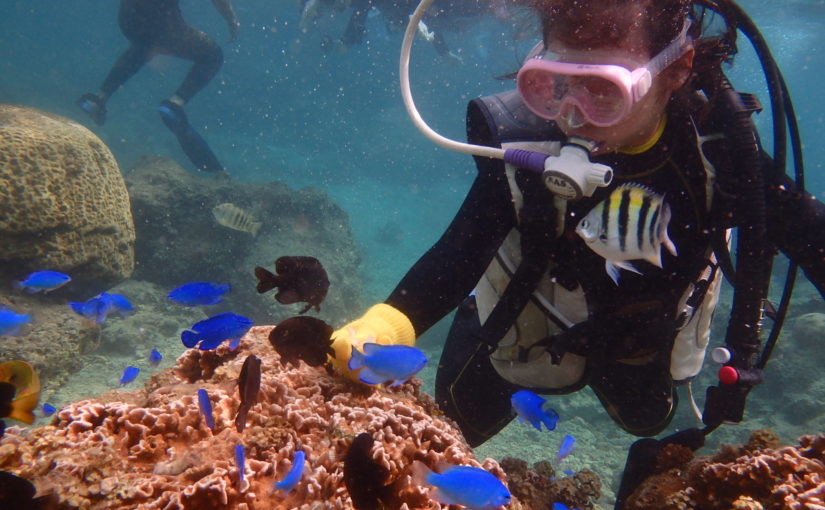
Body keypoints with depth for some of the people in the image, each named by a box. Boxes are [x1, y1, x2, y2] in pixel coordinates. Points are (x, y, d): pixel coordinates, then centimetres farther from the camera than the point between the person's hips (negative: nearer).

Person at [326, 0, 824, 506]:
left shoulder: (720, 145, -28)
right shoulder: (522, 142, -34)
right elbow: (460, 254, -34)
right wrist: (388, 323, -52)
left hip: (640, 345, 3)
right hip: (527, 334, -2)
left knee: (649, 421, 32)